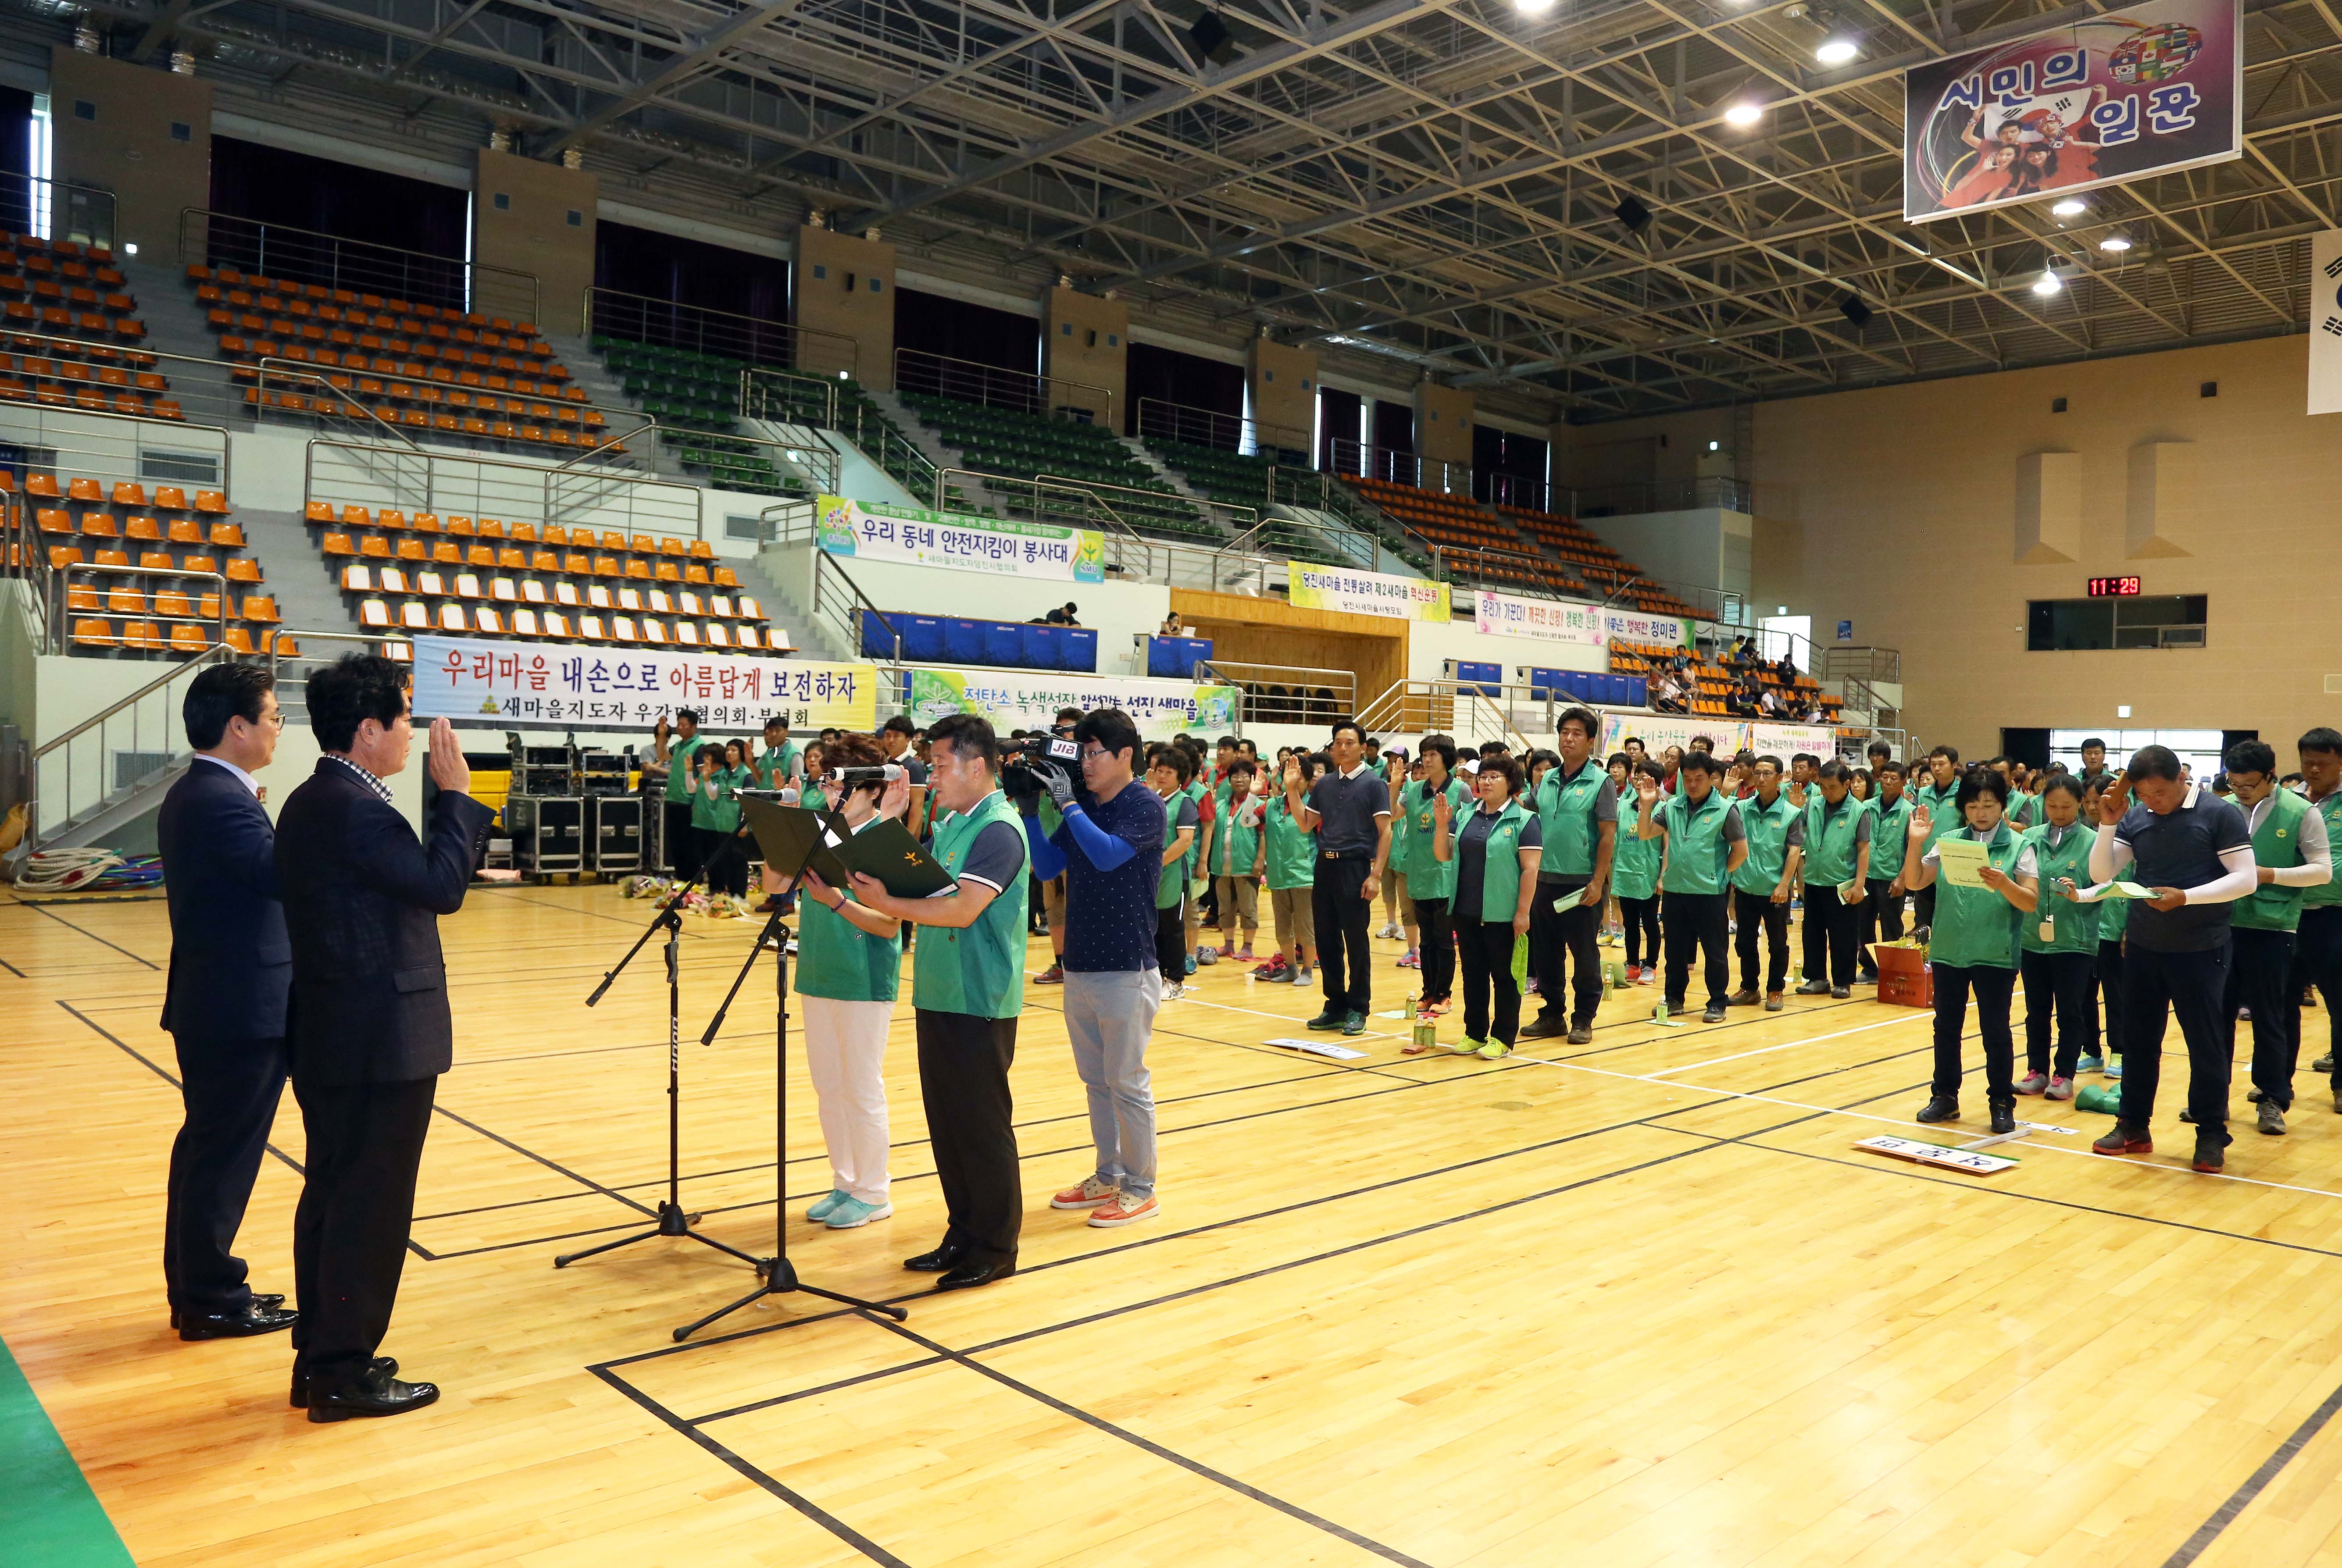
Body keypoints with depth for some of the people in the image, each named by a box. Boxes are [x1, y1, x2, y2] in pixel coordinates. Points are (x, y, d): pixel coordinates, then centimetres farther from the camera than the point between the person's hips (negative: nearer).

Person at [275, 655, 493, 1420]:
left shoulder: (310, 802, 12)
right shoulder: (356, 809, -21)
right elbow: (442, 885, -22)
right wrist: (454, 795, -16)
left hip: (330, 1035, 11)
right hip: (381, 1039, -11)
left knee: (330, 1196, 17)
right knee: (372, 1205, 0)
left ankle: (318, 1358, 27)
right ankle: (344, 1374, 10)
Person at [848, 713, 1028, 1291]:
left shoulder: (999, 831, -15)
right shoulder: (951, 822, 13)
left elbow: (962, 909, -25)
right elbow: (921, 888, 18)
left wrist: (888, 903, -24)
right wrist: (876, 879, 2)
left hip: (980, 1003, -9)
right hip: (938, 995, 9)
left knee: (982, 1127, 1)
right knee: (946, 1124, 15)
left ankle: (995, 1248, 13)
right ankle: (963, 1235, 27)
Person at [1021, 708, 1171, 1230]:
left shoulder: (1146, 806, -10)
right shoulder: (1082, 804, 9)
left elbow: (1107, 854, -26)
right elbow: (1047, 868, 7)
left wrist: (1067, 803, -21)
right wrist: (1030, 812, -4)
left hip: (1126, 968, -7)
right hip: (1079, 965, 7)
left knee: (1127, 1083, 1)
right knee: (1095, 1080, 15)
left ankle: (1140, 1188, 13)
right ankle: (1108, 1176, 27)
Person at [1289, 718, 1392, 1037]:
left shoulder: (1373, 784, -4)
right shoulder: (1324, 784, 11)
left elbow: (1385, 832, -7)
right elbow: (1306, 824, 12)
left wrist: (1376, 875, -15)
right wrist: (1291, 790, 1)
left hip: (1356, 867, -5)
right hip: (1325, 866, 5)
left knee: (1356, 941, 0)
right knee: (1326, 940, 9)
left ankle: (1358, 1010, 10)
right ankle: (1336, 1005, 20)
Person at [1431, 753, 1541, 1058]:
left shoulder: (1524, 821, -6)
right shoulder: (1466, 819, 10)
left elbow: (1530, 869, -10)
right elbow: (1443, 856, 8)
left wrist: (1523, 912, -15)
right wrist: (1442, 823, -7)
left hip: (1503, 916, -5)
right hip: (1468, 913, 6)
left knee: (1505, 976, 5)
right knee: (1473, 975, 13)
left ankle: (1502, 1039, 13)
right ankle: (1475, 1034, 23)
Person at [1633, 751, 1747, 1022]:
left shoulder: (1725, 810, -7)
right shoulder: (1672, 807, 5)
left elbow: (1741, 851, -5)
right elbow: (1646, 833, 3)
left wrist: (1720, 875, -1)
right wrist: (1646, 805, -8)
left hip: (1710, 894, -4)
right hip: (1674, 891, 4)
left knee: (1714, 951, 5)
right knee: (1675, 949, 13)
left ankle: (1717, 1003, 16)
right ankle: (1674, 998, 25)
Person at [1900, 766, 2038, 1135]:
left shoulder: (2019, 846, -2)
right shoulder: (1948, 841, 4)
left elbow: (2031, 901, -8)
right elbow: (1915, 882, 0)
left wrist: (2004, 885, -27)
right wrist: (1915, 843, -13)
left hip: (1996, 953, -3)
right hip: (1949, 949, 3)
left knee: (1996, 1030, 4)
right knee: (1946, 1026, 11)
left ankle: (2002, 1103, 16)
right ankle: (1945, 1096, 23)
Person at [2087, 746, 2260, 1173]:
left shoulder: (2220, 814, -10)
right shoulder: (2134, 818, 1)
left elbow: (2246, 879, -14)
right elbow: (2102, 874, -1)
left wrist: (2186, 897, -25)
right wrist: (2107, 824, -13)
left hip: (2200, 948, -4)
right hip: (2143, 946, 4)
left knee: (2205, 1042, 3)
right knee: (2139, 1038, 11)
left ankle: (2212, 1135, 15)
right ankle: (2133, 1126, 21)